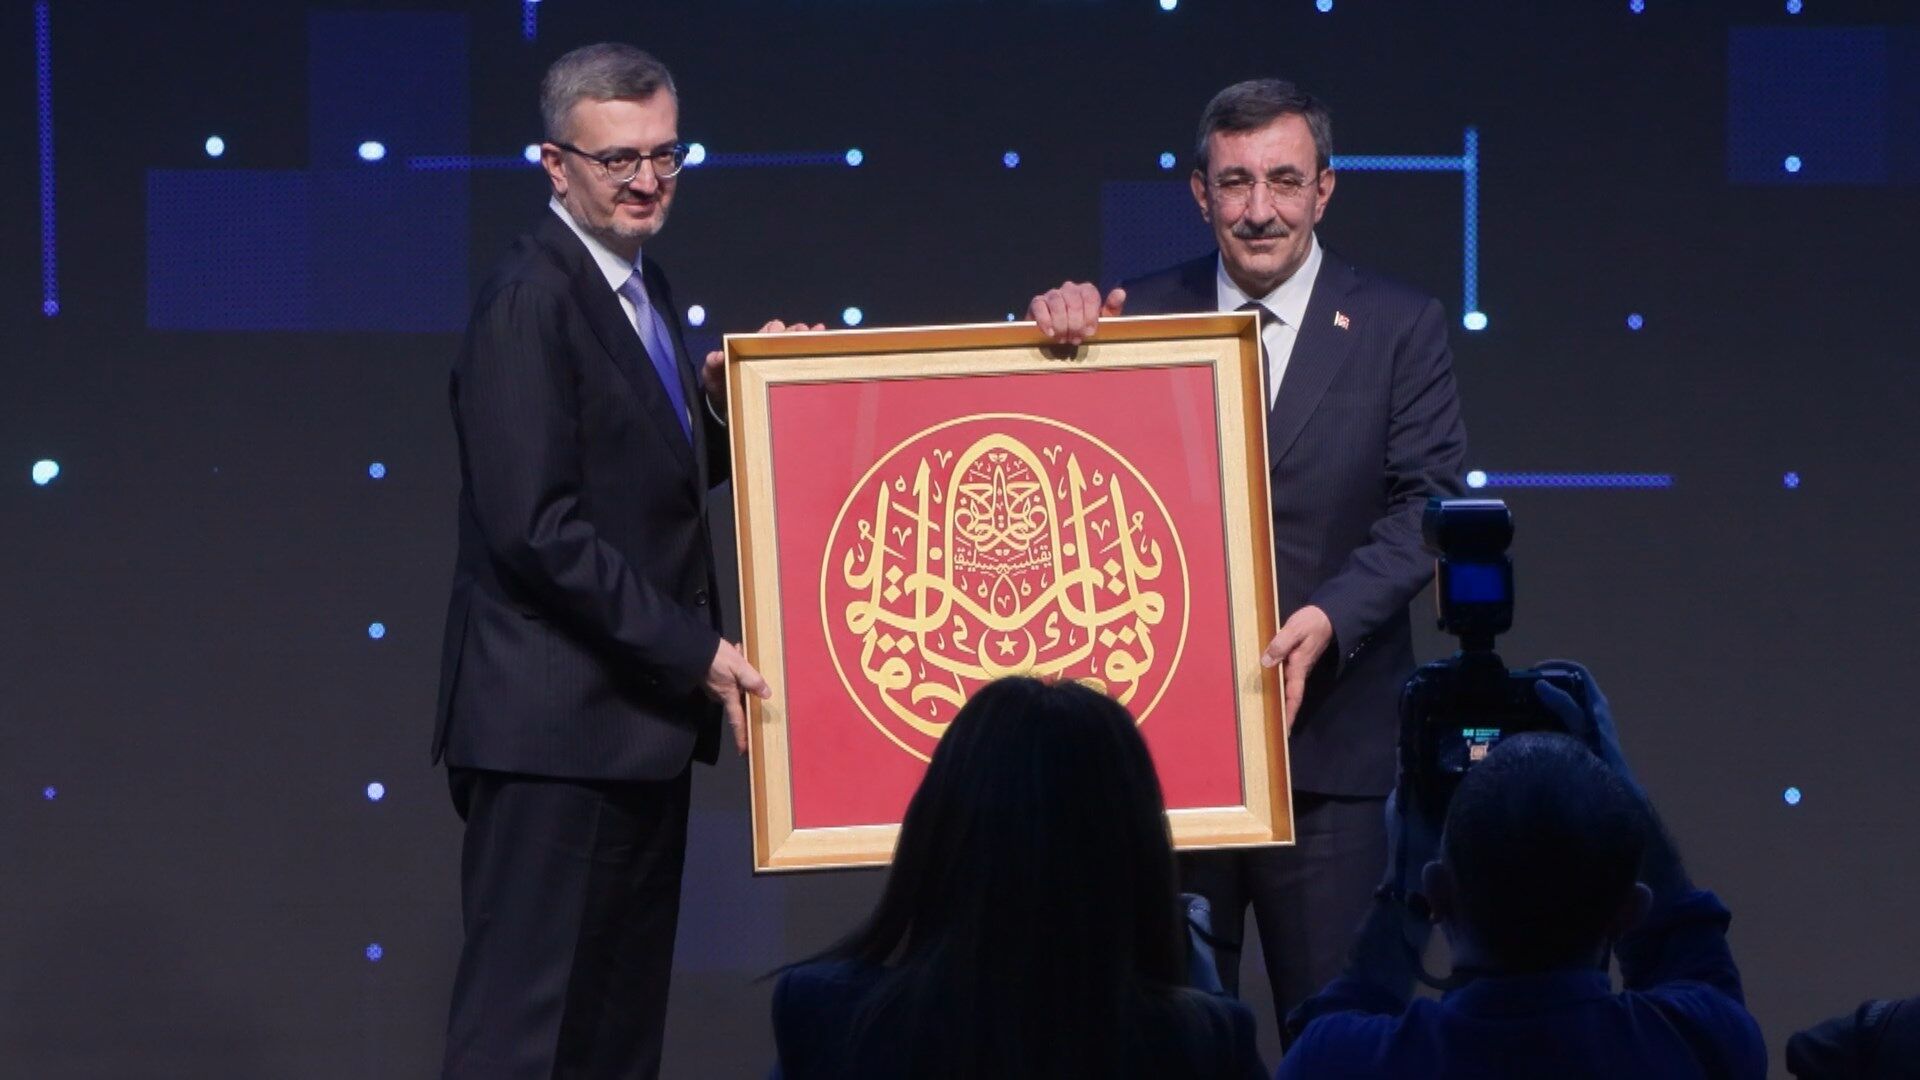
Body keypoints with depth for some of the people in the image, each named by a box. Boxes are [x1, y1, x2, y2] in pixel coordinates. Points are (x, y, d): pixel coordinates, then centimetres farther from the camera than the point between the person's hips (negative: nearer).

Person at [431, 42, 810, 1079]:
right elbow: (536, 527, -20)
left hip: (636, 723, 10)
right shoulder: (529, 301, -14)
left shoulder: (641, 289, 15)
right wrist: (694, 650, -18)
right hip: (554, 727, -10)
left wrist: (727, 400, 0)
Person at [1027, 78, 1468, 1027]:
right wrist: (1059, 331, -14)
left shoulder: (1400, 329, 4)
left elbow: (1429, 503, -2)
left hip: (1328, 741, -1)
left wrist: (1332, 616, -18)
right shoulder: (1142, 314, 7)